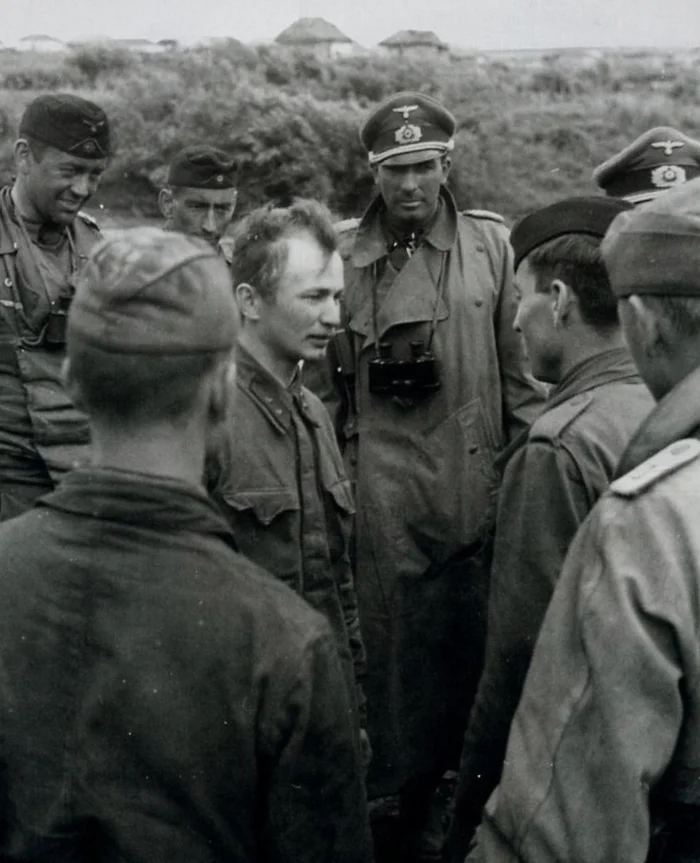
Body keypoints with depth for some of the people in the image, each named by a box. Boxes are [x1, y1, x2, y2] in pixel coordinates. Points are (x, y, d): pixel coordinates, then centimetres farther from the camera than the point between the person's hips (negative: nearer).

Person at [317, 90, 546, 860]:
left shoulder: (491, 245, 4)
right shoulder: (342, 255, 1)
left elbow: (517, 365, 7)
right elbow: (322, 377, 4)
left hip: (471, 479, 1)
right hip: (378, 485, -1)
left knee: (464, 636, 8)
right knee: (384, 636, 4)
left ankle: (449, 788, 25)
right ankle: (388, 787, 20)